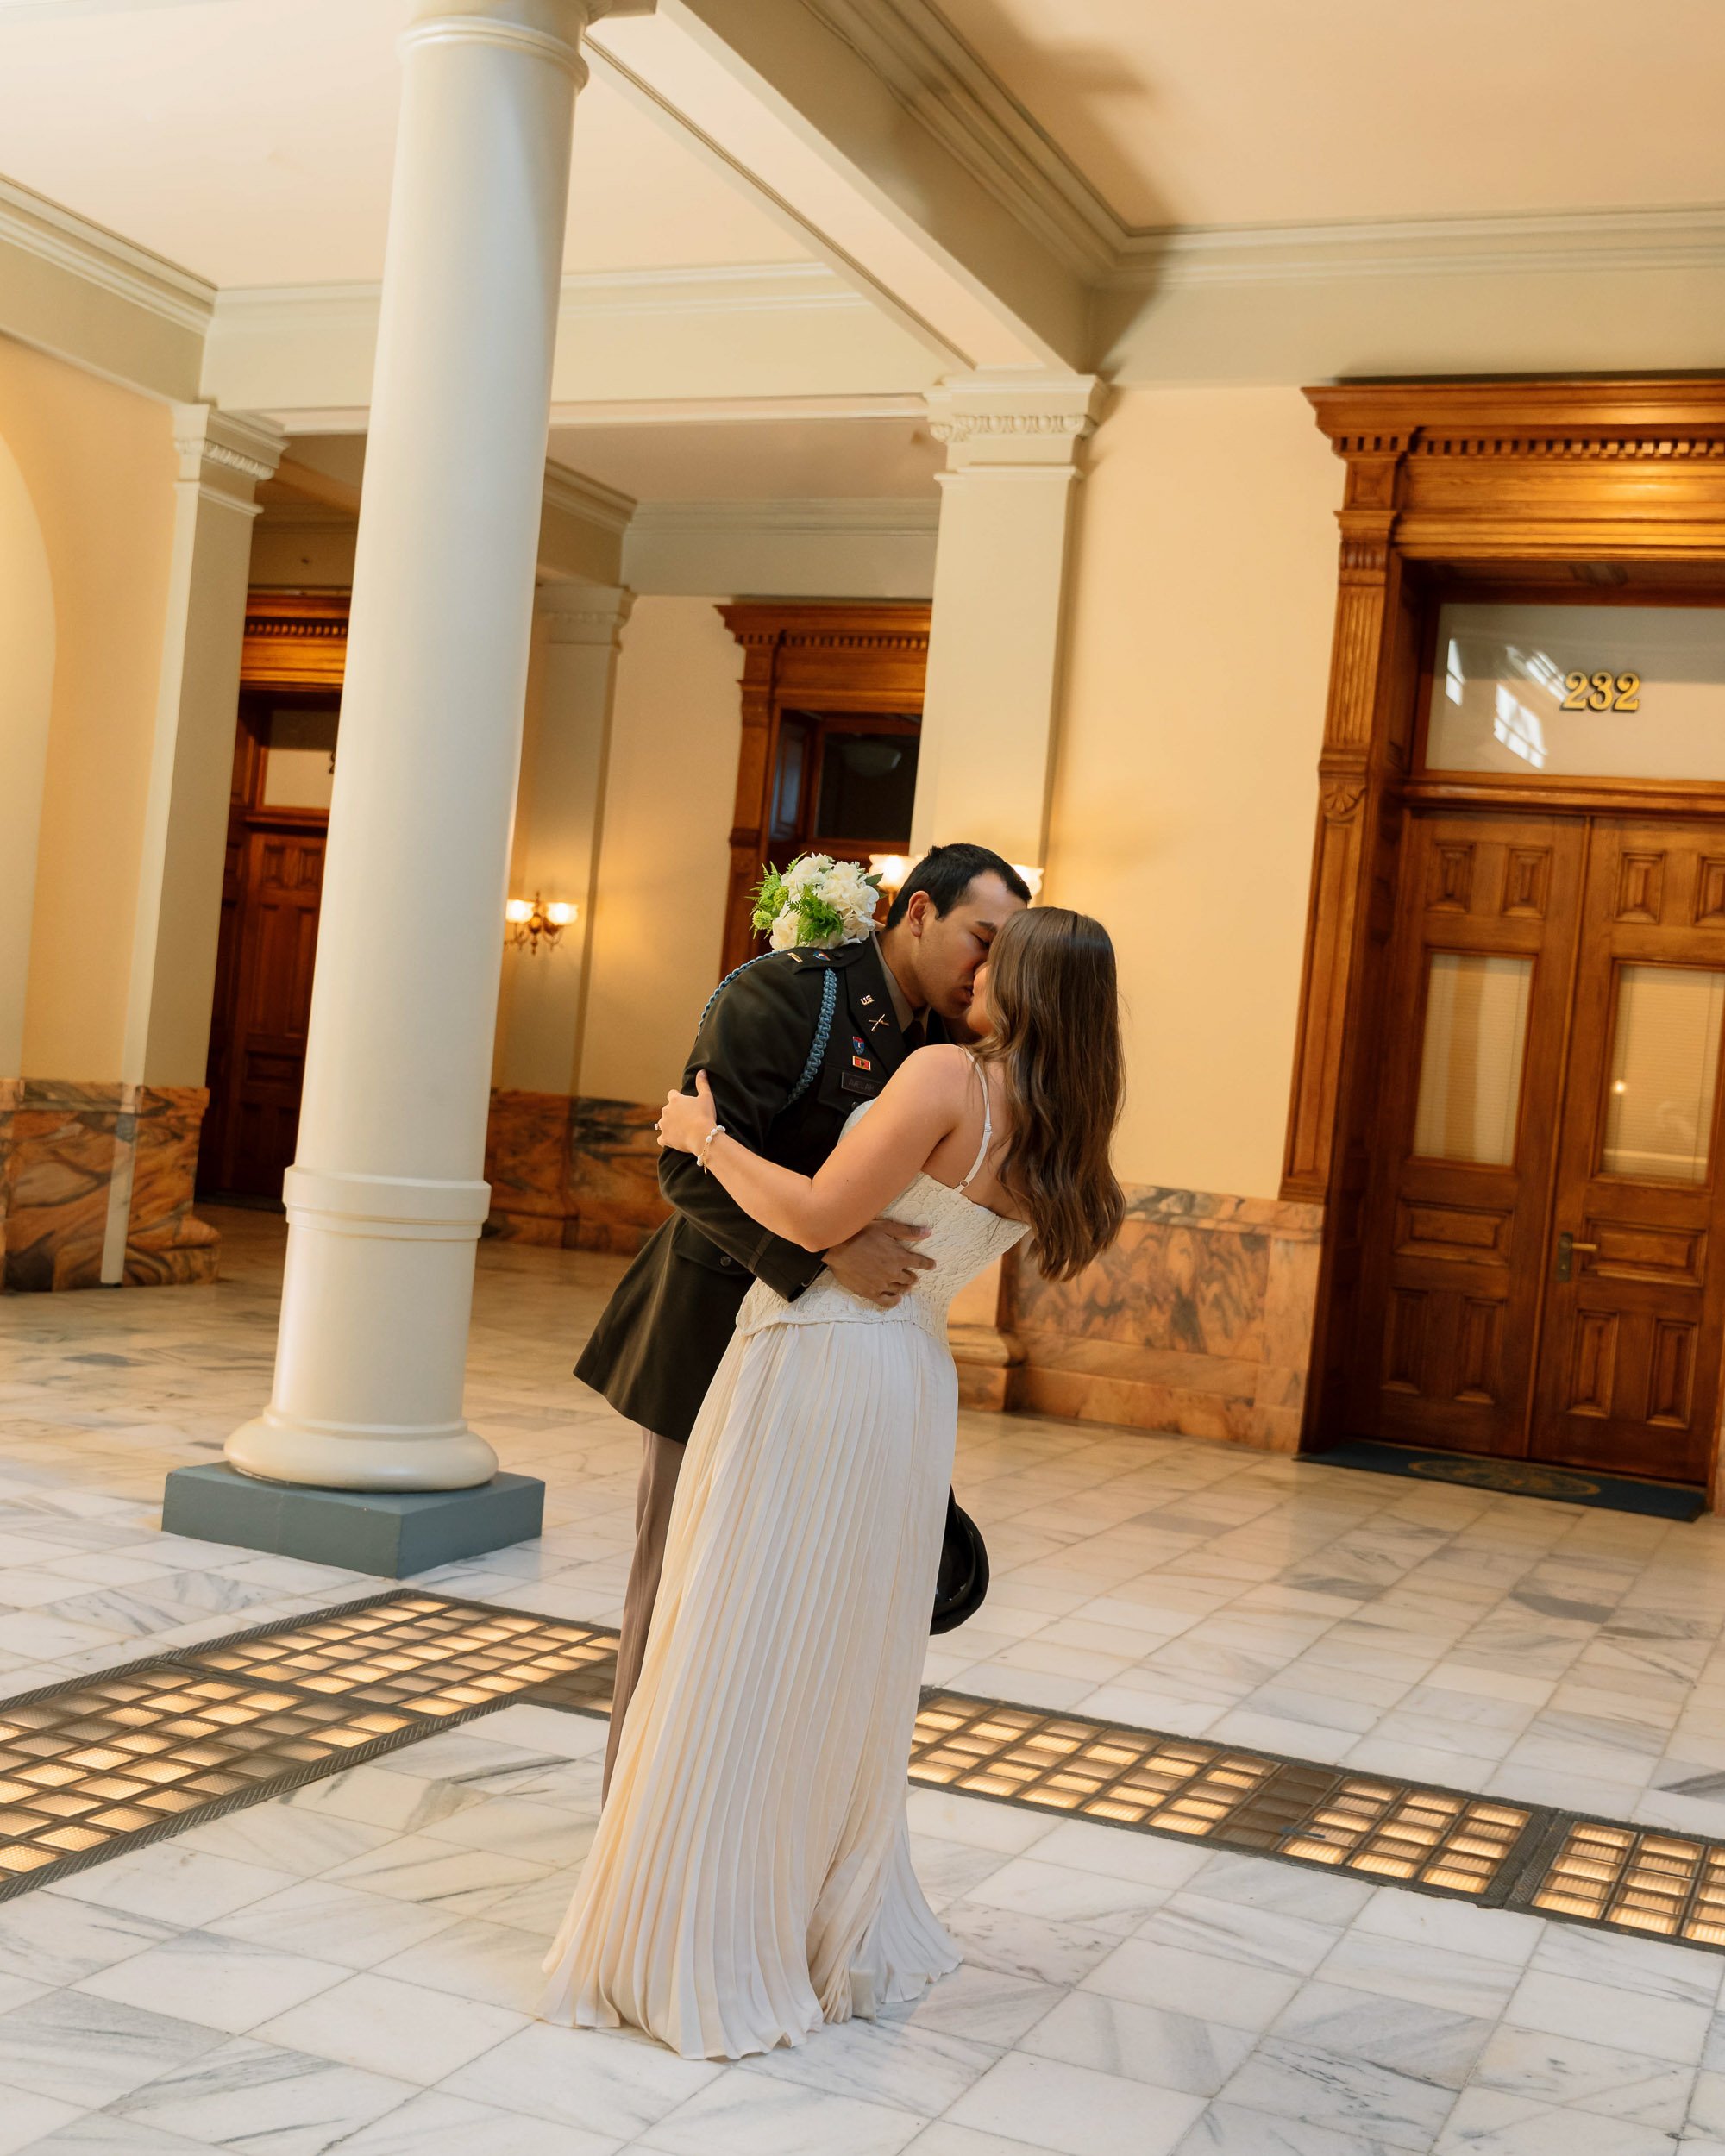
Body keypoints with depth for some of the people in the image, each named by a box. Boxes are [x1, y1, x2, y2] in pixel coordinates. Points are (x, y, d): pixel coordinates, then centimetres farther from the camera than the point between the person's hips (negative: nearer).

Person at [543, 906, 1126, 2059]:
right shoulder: (1055, 1137, 6)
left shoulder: (948, 1076, -16)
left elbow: (816, 1216, -17)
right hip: (912, 1386, 8)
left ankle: (717, 1960, 10)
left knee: (744, 1664, 2)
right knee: (845, 1673, 19)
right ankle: (847, 1938, 30)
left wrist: (706, 1139, -4)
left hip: (816, 1377, -7)